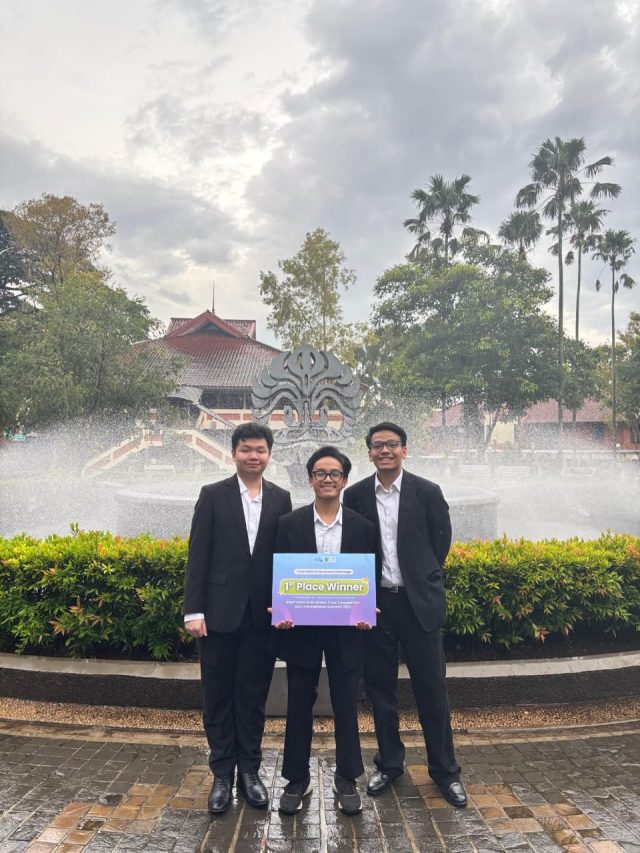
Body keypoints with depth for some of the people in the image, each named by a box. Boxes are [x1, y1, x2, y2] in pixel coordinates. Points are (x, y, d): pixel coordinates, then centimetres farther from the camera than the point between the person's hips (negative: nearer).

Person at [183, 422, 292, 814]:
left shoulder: (281, 498, 4)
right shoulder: (213, 495, -2)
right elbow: (198, 556, -4)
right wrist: (194, 610, -8)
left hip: (263, 615, 2)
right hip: (221, 612, -1)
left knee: (254, 695, 13)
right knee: (218, 695, 10)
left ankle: (250, 770, 29)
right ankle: (222, 774, 26)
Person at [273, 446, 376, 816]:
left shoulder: (363, 527, 0)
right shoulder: (290, 524, -2)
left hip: (347, 631, 0)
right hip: (301, 629, 0)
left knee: (346, 707, 11)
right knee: (299, 707, 13)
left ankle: (347, 778, 31)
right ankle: (297, 779, 31)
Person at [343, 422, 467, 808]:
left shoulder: (427, 492, -4)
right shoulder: (355, 495, 0)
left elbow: (441, 541, 5)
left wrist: (423, 580, 8)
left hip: (419, 602, -1)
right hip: (375, 602, 2)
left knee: (432, 687, 6)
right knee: (380, 687, 12)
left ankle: (445, 770, 25)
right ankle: (389, 763, 30)